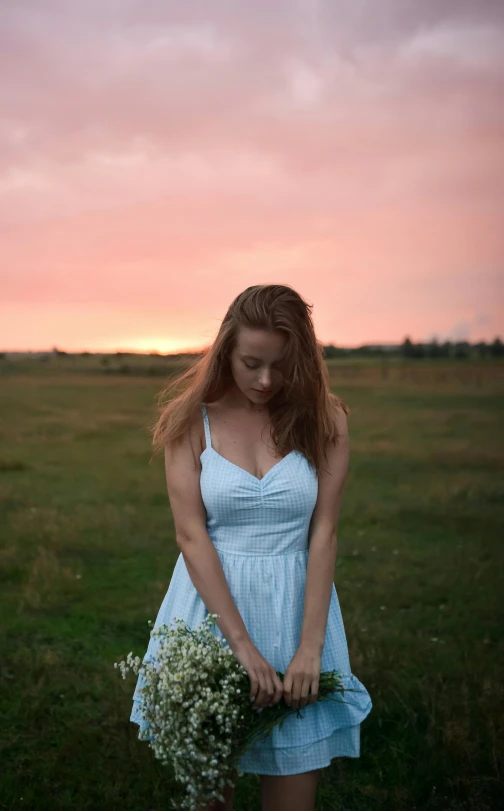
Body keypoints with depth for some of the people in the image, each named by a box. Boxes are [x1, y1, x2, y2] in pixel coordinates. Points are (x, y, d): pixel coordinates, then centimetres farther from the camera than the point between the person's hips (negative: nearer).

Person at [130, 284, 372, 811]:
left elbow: (323, 533, -6)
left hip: (296, 605, 1)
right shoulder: (192, 420, -4)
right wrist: (241, 644, -16)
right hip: (211, 606, 0)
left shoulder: (324, 421, -2)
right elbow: (191, 534, -10)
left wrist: (310, 646, -13)